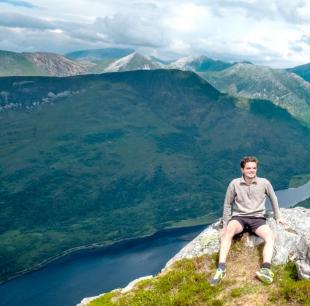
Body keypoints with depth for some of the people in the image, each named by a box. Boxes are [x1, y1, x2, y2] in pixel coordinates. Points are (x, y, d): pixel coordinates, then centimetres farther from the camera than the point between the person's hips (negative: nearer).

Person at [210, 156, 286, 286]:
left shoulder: (264, 183, 2)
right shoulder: (234, 184, -1)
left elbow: (273, 198, 20)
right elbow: (227, 204, 8)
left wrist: (277, 217, 24)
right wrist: (225, 224, 6)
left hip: (257, 218, 1)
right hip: (239, 217, -1)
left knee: (270, 236, -31)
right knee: (228, 231, -35)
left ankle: (266, 270, -47)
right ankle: (221, 269, -42)